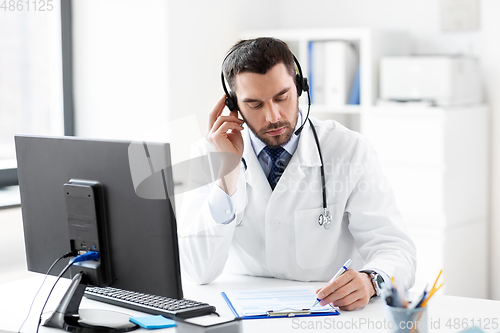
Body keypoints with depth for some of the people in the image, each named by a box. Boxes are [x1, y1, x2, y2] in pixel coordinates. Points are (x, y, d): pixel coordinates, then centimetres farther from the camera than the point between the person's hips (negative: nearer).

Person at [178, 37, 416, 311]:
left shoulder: (349, 150, -5)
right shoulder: (208, 154, -3)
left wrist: (370, 280, -32)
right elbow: (199, 272, -11)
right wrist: (227, 172, -18)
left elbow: (394, 249, -9)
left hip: (330, 313, 0)